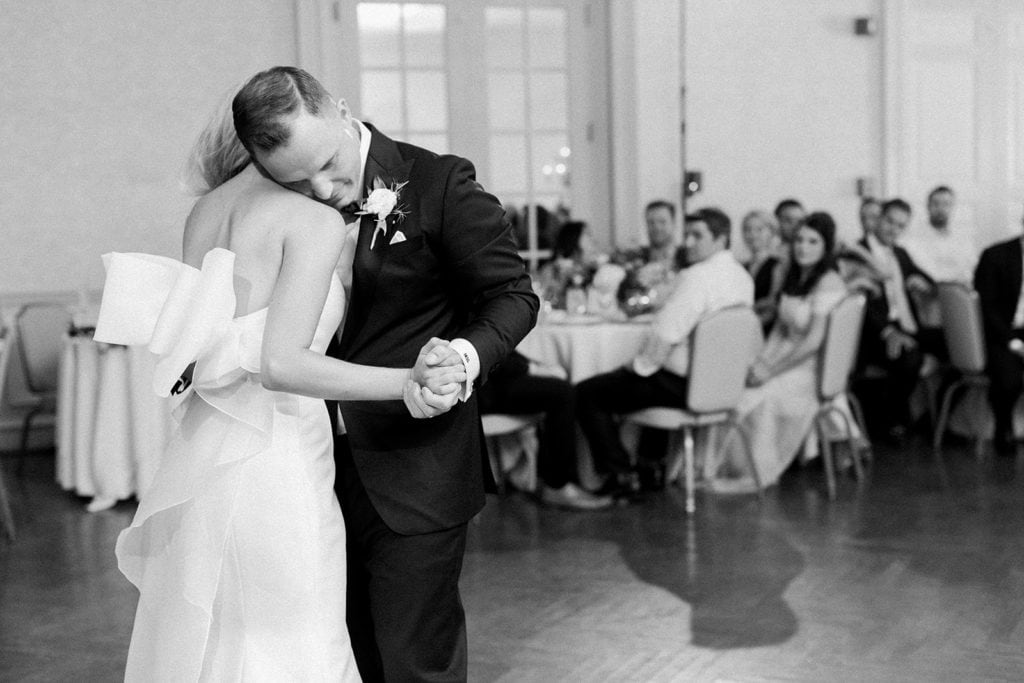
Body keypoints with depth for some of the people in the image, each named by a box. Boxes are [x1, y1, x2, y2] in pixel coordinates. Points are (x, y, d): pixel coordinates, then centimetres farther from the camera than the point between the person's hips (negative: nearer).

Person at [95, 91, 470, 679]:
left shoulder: (204, 213, 11)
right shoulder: (317, 220, -11)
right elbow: (280, 363, -21)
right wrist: (406, 381, -27)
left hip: (202, 451, 8)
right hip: (275, 458, -8)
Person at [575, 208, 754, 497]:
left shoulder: (697, 276, -21)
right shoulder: (742, 276, 8)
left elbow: (666, 333, -26)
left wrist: (640, 366, -11)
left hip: (682, 386, -10)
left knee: (587, 393, -3)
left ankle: (620, 475, 0)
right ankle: (650, 462, 38)